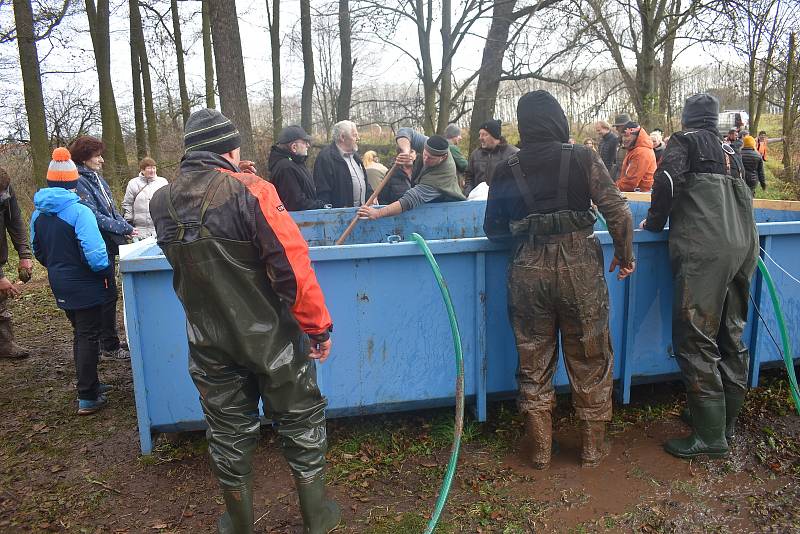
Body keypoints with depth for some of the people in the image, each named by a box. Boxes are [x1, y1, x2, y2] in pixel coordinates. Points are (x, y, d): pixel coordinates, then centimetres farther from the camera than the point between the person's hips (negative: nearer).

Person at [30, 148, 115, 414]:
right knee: (88, 337, 2)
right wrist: (107, 271, -9)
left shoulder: (38, 213, 3)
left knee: (80, 334, 21)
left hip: (60, 284, 7)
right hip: (84, 285, -7)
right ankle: (87, 398, 7)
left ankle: (89, 384, 33)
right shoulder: (79, 212, -20)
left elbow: (38, 250, 13)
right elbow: (94, 252, -26)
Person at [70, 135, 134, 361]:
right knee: (108, 294, -2)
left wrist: (127, 228, 2)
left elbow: (112, 209, 16)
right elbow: (93, 216, -21)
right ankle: (110, 346, 8)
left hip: (109, 245, 9)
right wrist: (125, 229, -18)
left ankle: (108, 340, 28)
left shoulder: (96, 177, 13)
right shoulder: (78, 182, -14)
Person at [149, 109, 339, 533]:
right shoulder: (250, 191, -20)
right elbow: (293, 266, -24)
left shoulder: (162, 203, -3)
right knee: (300, 421, 16)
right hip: (270, 339, -4)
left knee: (228, 432, 19)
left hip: (209, 343, 4)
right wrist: (317, 325, -12)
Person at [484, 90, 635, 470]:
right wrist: (625, 256, 8)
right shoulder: (583, 158, -3)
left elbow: (493, 229, 8)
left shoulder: (508, 170, 2)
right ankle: (592, 447, 29)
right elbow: (618, 212, -6)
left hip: (528, 272, 1)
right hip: (580, 268, -1)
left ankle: (539, 449, 25)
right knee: (590, 361, 15)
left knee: (534, 364, 13)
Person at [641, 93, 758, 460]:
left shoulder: (684, 140, 7)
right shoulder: (729, 151, 25)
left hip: (703, 250, -8)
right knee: (731, 336, 14)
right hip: (742, 247, 8)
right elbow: (743, 194, 25)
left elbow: (667, 179, -9)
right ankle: (727, 421, 26)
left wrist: (655, 222, 3)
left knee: (695, 340, -6)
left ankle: (710, 436, -3)